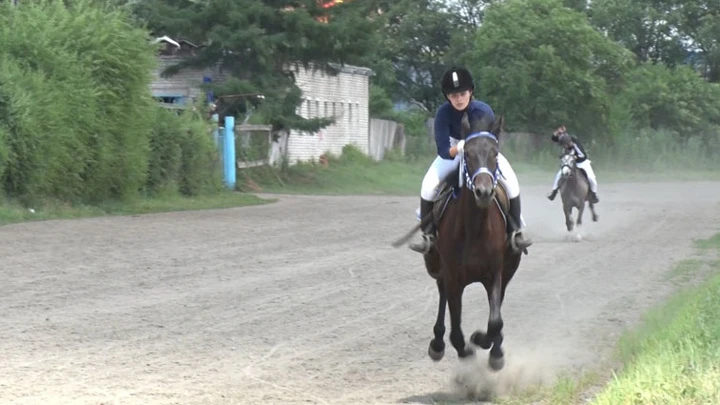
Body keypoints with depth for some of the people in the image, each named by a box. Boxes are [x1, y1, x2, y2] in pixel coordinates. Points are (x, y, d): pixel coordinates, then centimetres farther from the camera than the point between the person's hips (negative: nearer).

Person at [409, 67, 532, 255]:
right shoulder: (443, 113, -28)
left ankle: (515, 231, -3)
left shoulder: (483, 111, -29)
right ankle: (428, 234, -5)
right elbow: (444, 152, -28)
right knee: (429, 186, -21)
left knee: (511, 182, -21)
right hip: (453, 150, 0)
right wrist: (459, 148, -47)